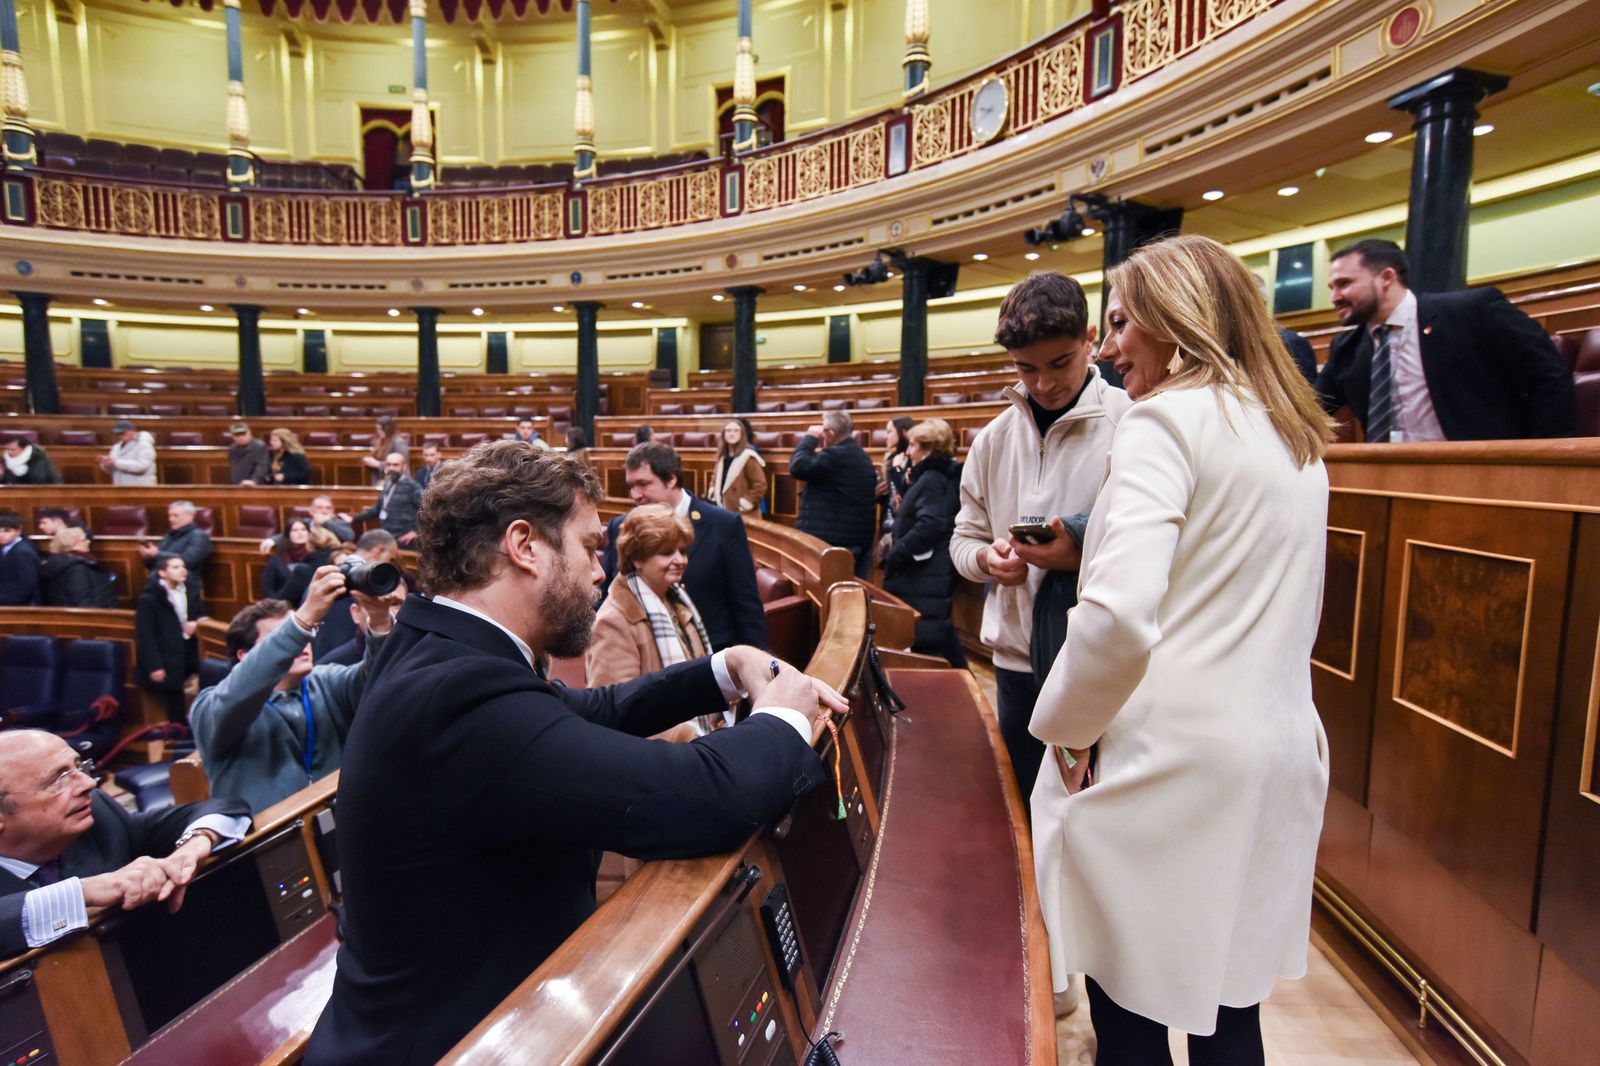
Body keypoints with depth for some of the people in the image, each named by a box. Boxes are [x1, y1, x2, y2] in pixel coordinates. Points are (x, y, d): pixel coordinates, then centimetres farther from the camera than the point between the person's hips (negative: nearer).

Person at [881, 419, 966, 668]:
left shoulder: (931, 479, -16)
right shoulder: (945, 476, 15)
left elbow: (929, 526, -27)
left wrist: (894, 555, -21)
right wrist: (912, 487, 6)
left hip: (925, 579, -11)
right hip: (935, 574, 11)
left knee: (925, 641, -6)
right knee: (942, 638, 20)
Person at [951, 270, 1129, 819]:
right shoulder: (995, 437, 6)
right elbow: (965, 538, 10)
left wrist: (1085, 556, -25)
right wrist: (986, 557, -11)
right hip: (1017, 658, 5)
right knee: (1028, 806, 21)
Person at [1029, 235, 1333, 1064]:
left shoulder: (1167, 420, -13)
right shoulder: (1299, 437, 13)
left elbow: (1119, 615, -24)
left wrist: (1066, 728, -9)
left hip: (1168, 758, -8)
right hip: (1277, 755, 8)